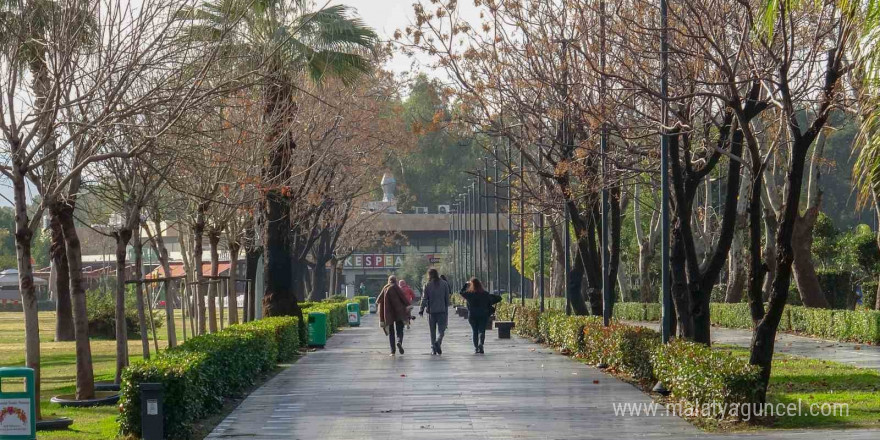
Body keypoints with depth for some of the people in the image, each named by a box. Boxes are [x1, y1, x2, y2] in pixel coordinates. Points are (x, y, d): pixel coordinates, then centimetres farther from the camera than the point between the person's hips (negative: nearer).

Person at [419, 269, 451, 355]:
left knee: (432, 330, 9)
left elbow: (424, 299, -6)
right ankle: (438, 341, -26)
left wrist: (421, 310, -5)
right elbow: (447, 298, 7)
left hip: (431, 311, 0)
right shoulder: (444, 284, 4)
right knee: (441, 328, 2)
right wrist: (446, 309, 15)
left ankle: (433, 349, 8)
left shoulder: (427, 285, -2)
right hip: (442, 311, 0)